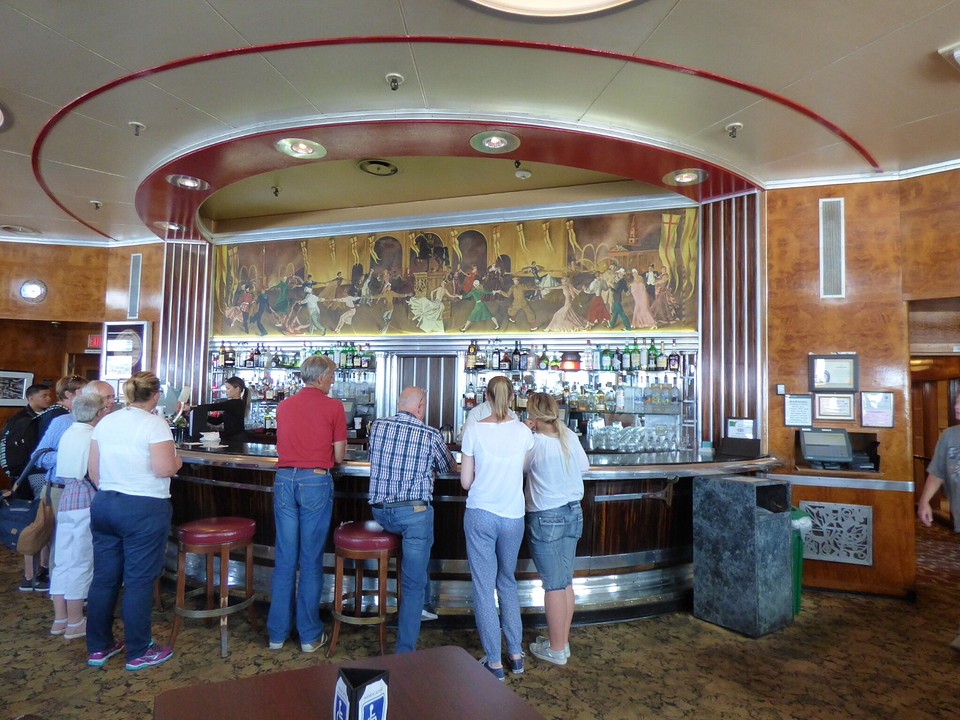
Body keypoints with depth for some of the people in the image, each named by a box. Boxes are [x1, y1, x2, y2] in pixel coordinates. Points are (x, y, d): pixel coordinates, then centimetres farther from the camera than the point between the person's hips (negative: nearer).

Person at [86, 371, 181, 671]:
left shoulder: (105, 422, 7)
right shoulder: (154, 423, -14)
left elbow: (93, 469, 10)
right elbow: (164, 468, -21)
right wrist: (178, 462, -1)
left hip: (103, 505, 7)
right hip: (144, 509, -7)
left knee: (104, 578, 15)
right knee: (139, 581, 2)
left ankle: (98, 648, 27)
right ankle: (139, 652, 14)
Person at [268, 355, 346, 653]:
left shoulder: (284, 406, 10)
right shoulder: (333, 407, -4)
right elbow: (339, 455, -1)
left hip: (284, 479, 4)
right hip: (315, 481, -4)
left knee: (284, 559, 12)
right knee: (311, 560, 5)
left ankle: (277, 633, 21)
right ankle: (309, 635, 15)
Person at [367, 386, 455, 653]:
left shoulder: (377, 426, 3)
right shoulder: (431, 435, -6)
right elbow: (447, 467, 12)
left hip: (380, 511, 5)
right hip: (414, 511, -5)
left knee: (421, 540, 33)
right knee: (413, 585, 2)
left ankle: (423, 603, 40)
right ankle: (405, 652, 2)